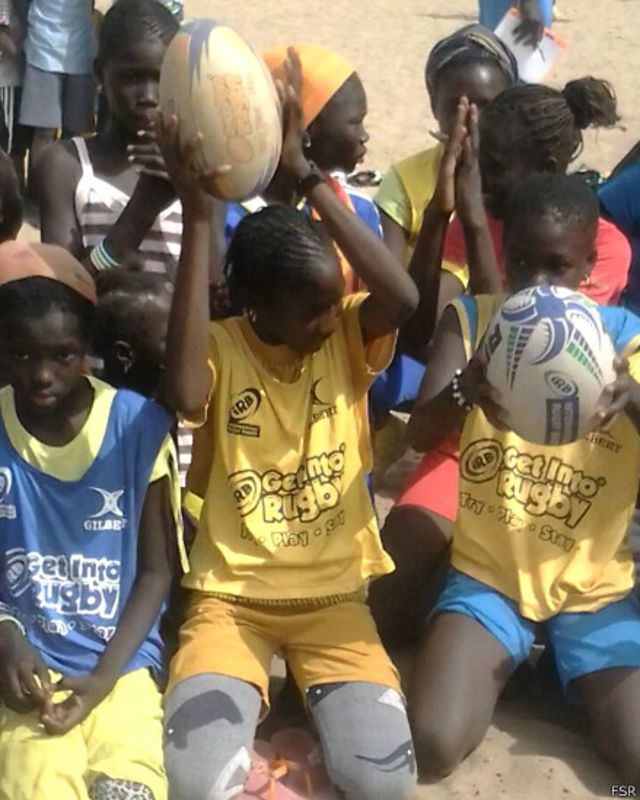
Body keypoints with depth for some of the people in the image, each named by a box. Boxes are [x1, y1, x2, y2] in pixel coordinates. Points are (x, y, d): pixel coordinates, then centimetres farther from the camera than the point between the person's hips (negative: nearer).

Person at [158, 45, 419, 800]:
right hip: (230, 594, -1)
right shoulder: (220, 345, -8)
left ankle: (314, 685, 11)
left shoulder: (346, 336, -4)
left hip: (332, 592, 2)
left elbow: (404, 297, -26)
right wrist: (196, 216, -33)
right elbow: (186, 398, -33)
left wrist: (305, 174, -28)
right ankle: (248, 683, 8)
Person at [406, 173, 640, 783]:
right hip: (488, 572, 0)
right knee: (428, 746, -18)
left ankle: (559, 667, 13)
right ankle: (512, 657, 11)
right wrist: (466, 387, -41)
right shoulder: (470, 319, -5)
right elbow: (422, 433, -18)